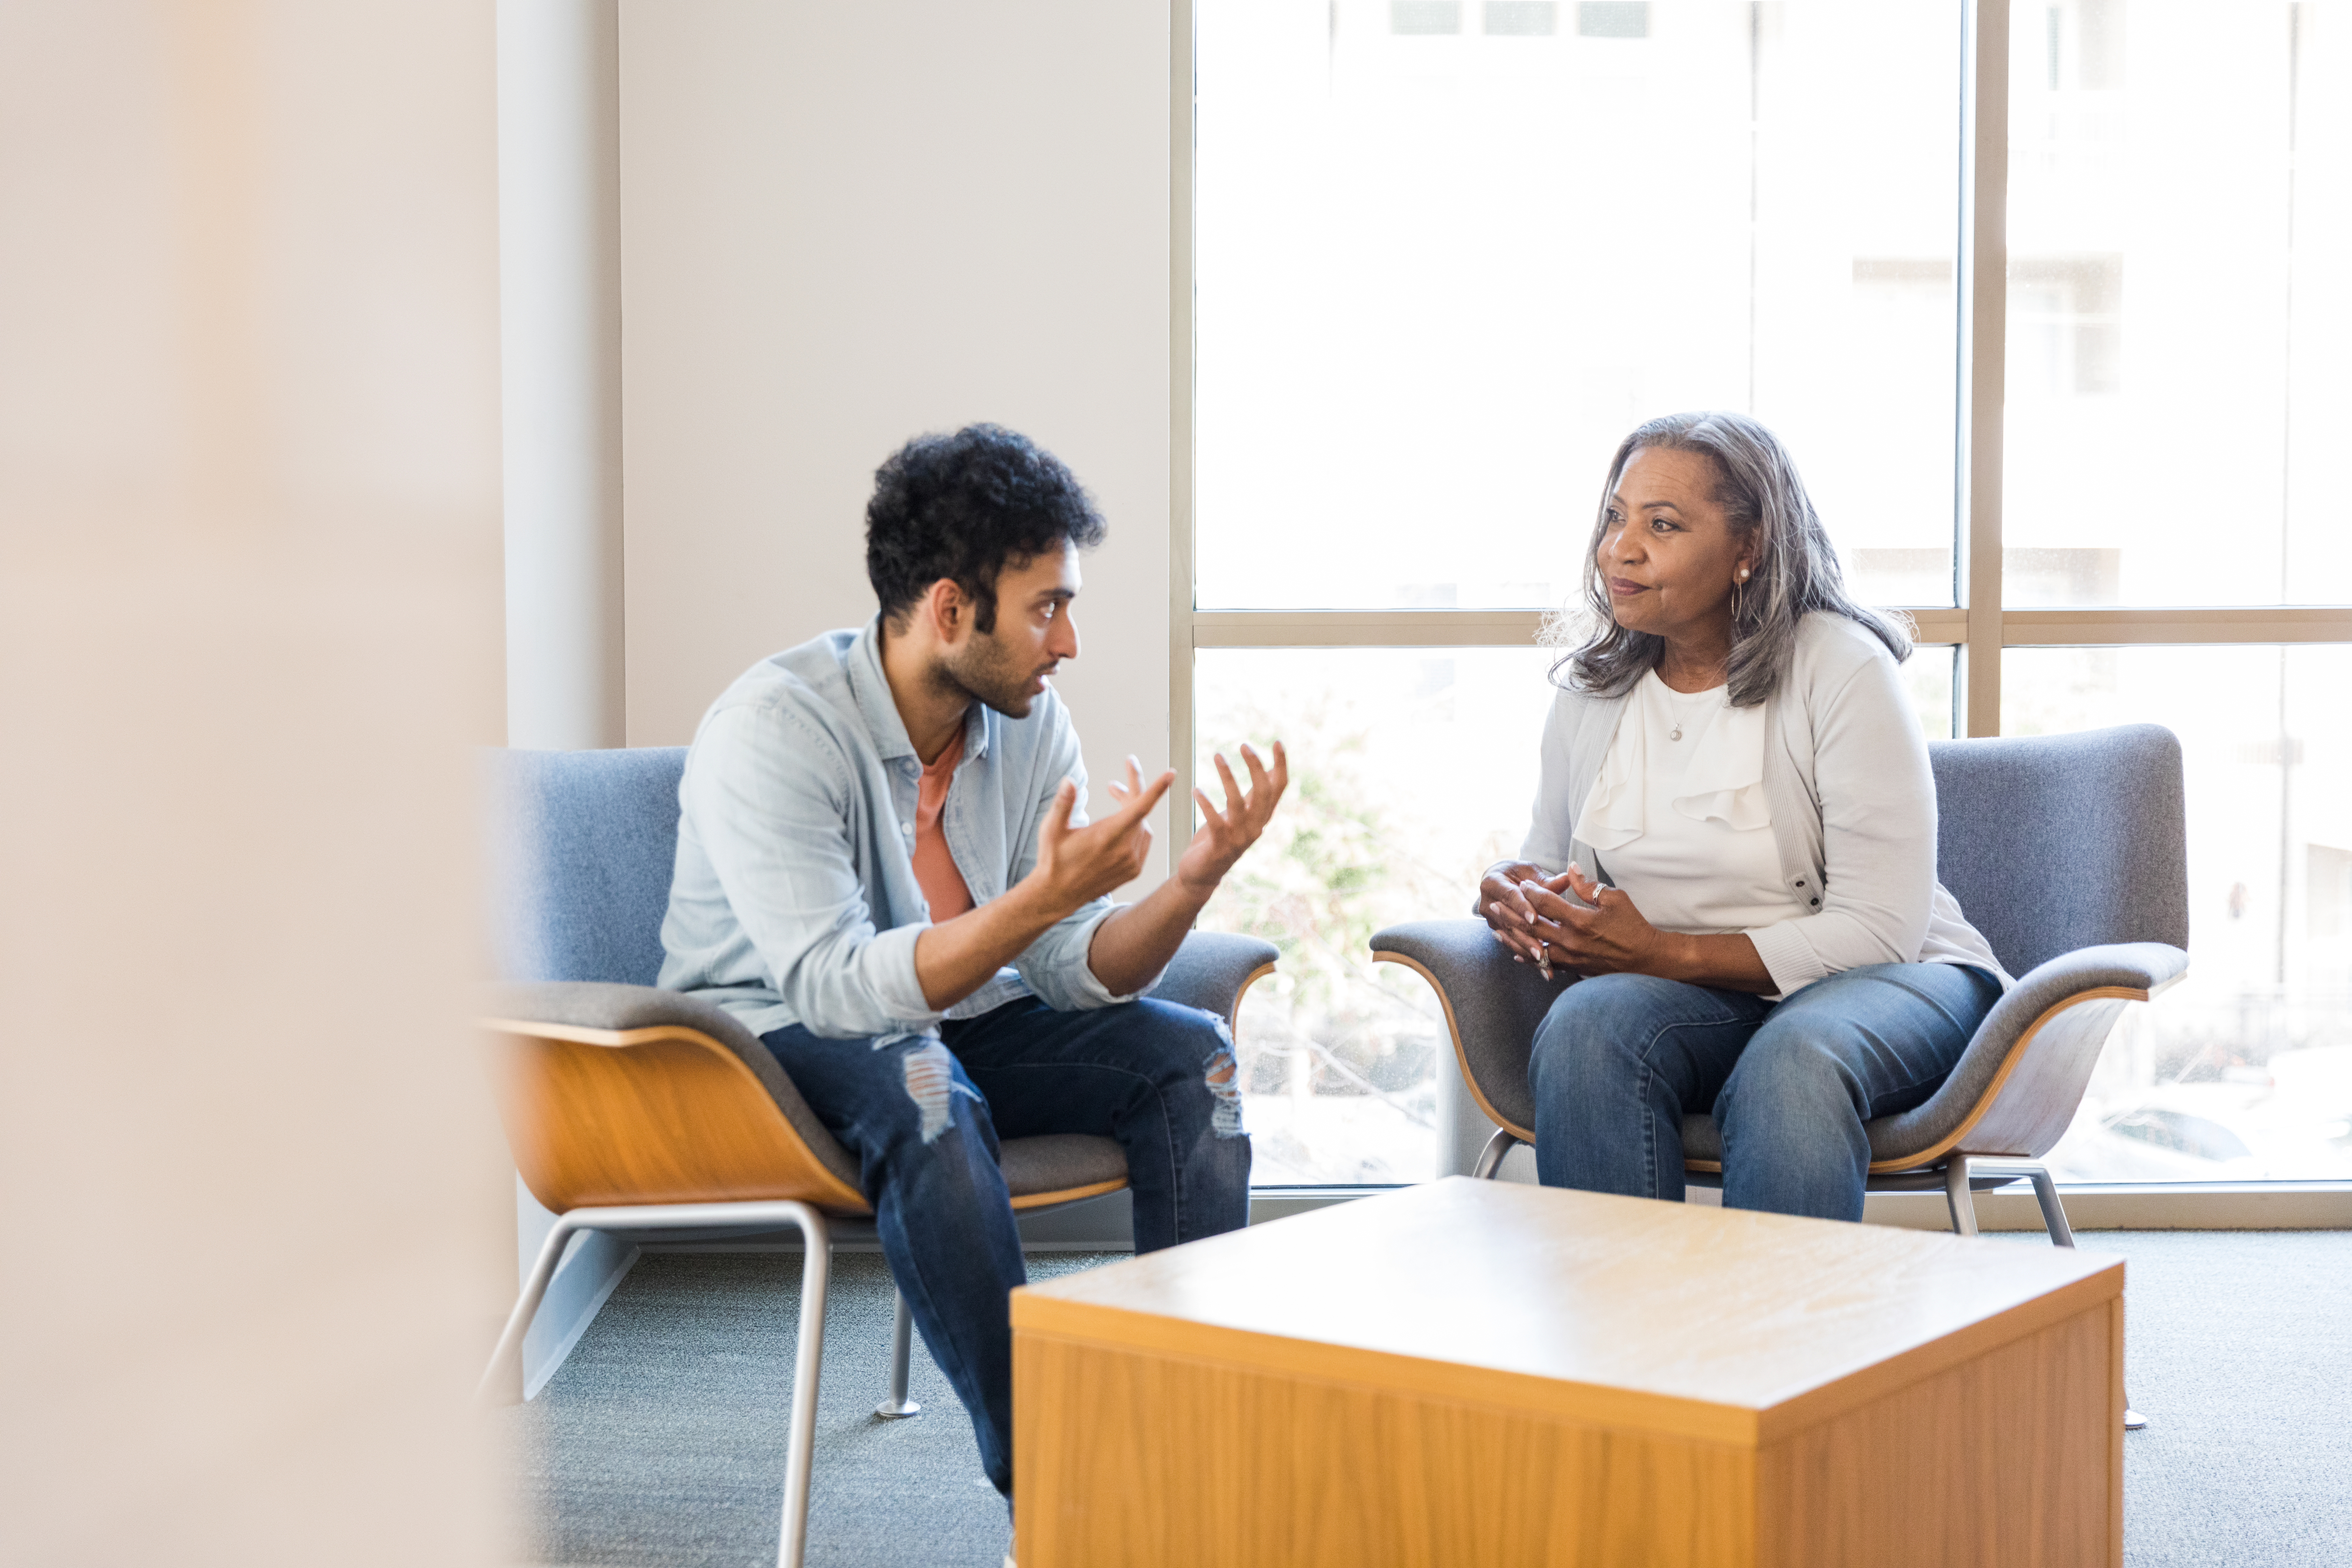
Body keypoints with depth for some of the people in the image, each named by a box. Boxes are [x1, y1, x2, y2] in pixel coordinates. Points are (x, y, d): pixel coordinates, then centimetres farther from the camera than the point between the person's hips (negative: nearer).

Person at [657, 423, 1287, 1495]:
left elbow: (1074, 972, -6)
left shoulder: (1031, 721, -5)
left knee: (1191, 1055, -15)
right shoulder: (770, 731, -24)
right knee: (920, 1093, -38)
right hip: (776, 1035, -6)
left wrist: (1191, 884, -25)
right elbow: (836, 988, -33)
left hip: (952, 1022, 6)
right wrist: (1042, 896, -42)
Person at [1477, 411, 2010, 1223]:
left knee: (1791, 1066, -39)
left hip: (1884, 977, -4)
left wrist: (1666, 952, -22)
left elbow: (1880, 927, -16)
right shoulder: (1591, 685, 7)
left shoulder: (1841, 669, -11)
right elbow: (1550, 856, 20)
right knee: (1584, 1026, -31)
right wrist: (1514, 888, -7)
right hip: (1682, 994, 4)